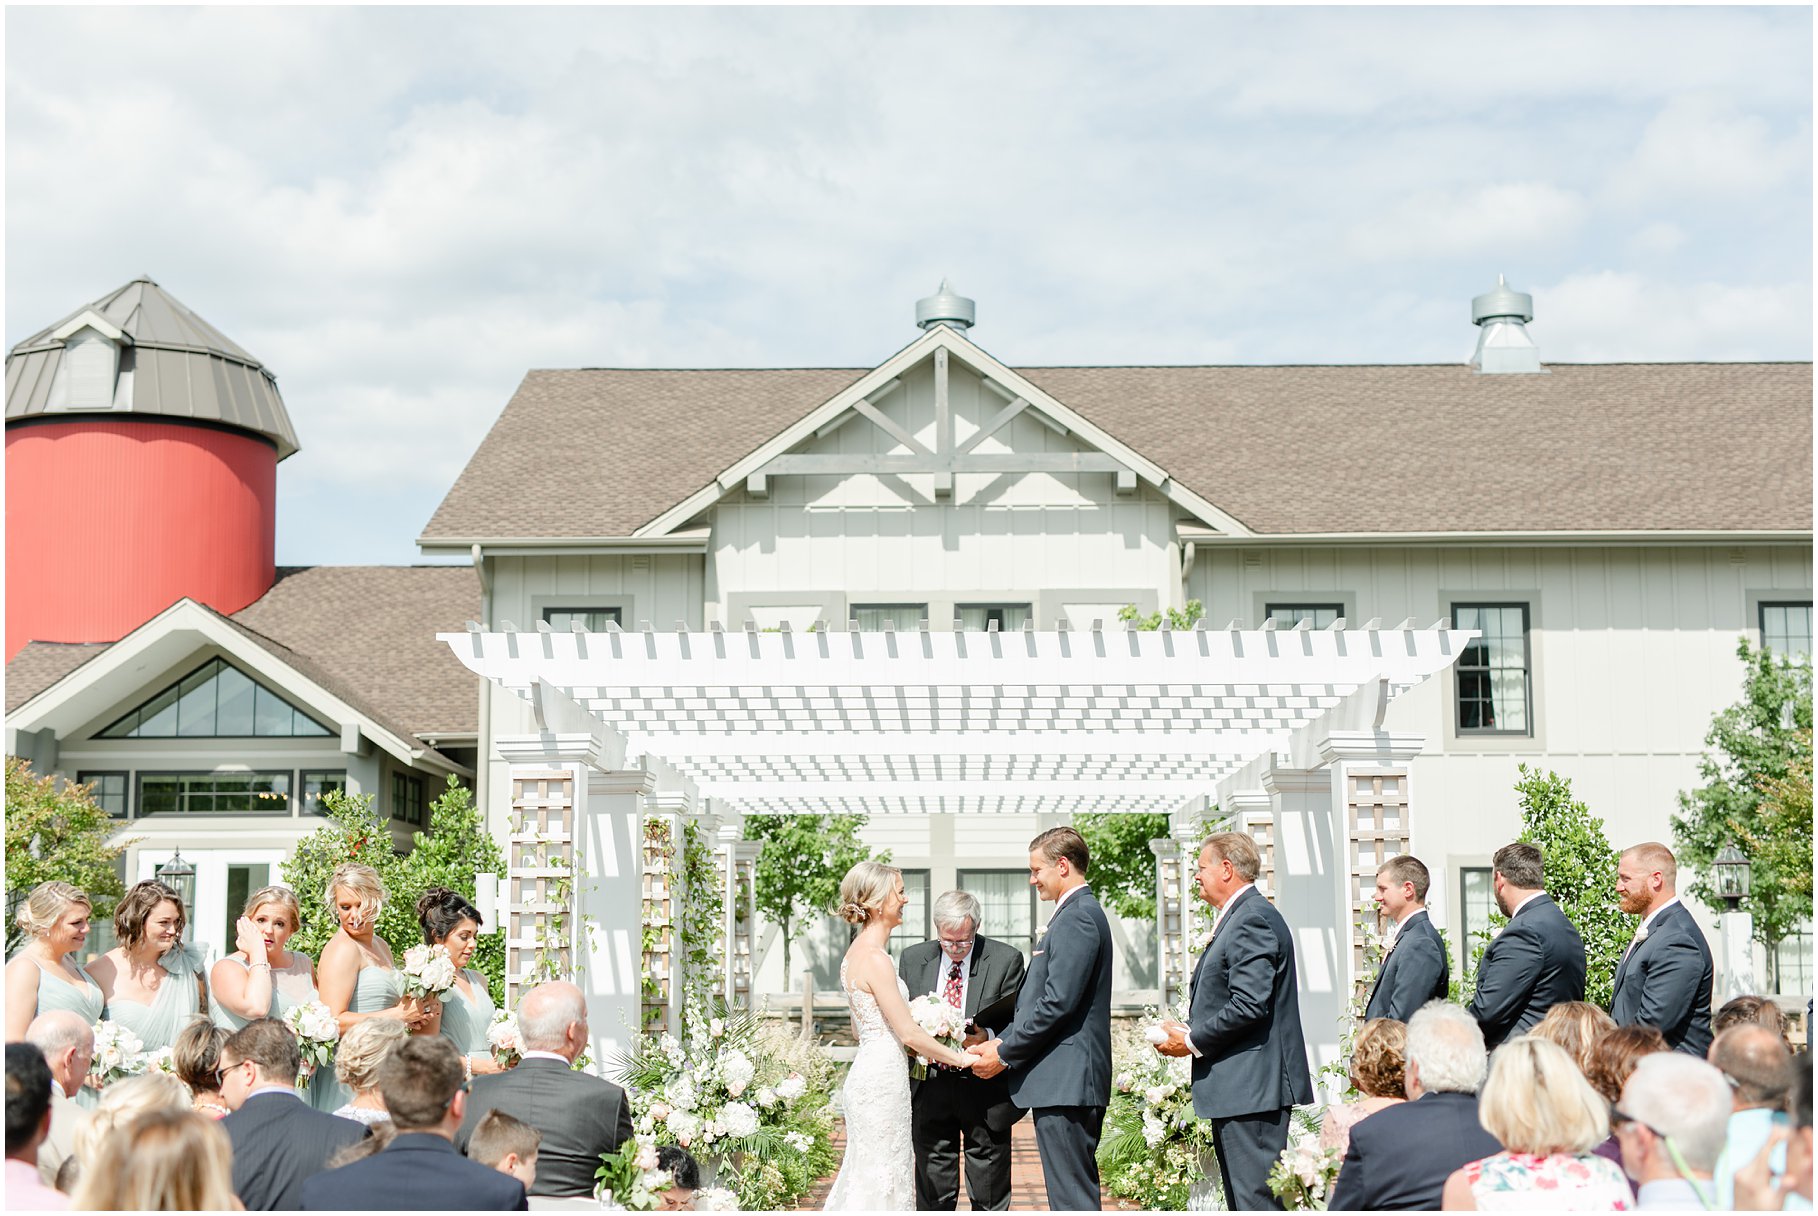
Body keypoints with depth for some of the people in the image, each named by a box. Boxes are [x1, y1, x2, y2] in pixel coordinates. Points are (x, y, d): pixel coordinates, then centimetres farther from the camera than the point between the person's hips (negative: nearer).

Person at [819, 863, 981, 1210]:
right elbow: (908, 1033, -17)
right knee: (882, 1182, -3)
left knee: (868, 1178, 14)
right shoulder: (875, 958, -18)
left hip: (869, 1074, 10)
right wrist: (960, 1058, -6)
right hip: (882, 1080, -10)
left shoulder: (857, 952, 12)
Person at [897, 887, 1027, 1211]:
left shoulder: (1006, 959, -4)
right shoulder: (913, 959, 6)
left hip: (984, 1093, -2)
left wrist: (984, 1035, -24)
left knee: (990, 1199, 5)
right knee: (933, 1195, 8)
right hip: (930, 1091, 2)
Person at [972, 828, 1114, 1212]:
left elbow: (1057, 1003, -20)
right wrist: (1002, 1040, 9)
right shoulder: (1080, 913, 19)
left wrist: (1004, 1054, -12)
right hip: (1070, 1081, 11)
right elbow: (1040, 999, 21)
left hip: (1065, 1081, -11)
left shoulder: (1078, 917, -14)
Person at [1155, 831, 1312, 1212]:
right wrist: (1190, 1031, 8)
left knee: (1257, 1199, -11)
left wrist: (1192, 1041, -13)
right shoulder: (1239, 917, 19)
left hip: (1251, 1088, -11)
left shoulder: (1253, 920, -15)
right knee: (1242, 1197, 13)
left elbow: (1249, 1006, -23)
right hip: (1237, 1088, 11)